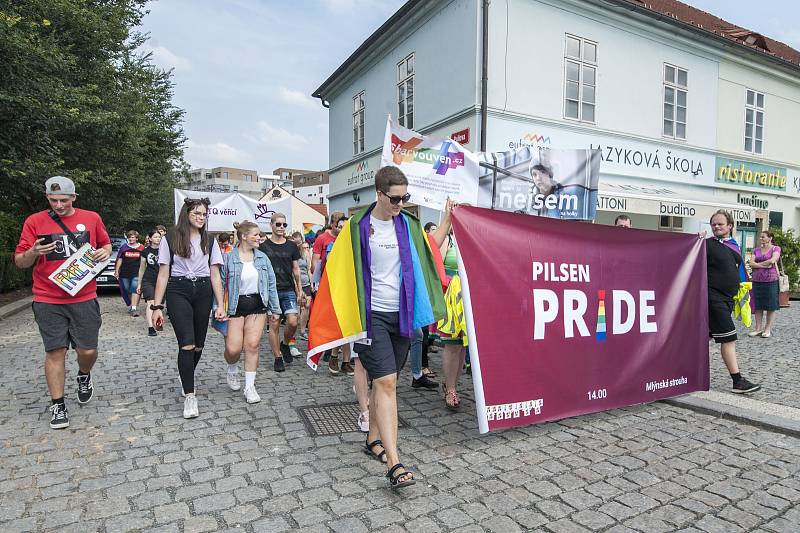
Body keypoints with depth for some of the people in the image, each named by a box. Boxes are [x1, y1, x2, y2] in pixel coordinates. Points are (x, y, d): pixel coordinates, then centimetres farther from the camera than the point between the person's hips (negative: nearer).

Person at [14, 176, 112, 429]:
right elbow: (20, 262, 3)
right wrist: (33, 252, -19)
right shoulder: (34, 221, 1)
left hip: (84, 298, 1)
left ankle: (84, 376, 36)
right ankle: (57, 405, 15)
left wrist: (105, 252, -4)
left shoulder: (91, 218, 4)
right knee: (55, 351, 2)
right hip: (48, 301, 0)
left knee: (87, 350, 2)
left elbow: (106, 244, 19)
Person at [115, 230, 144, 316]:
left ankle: (133, 308, -18)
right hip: (124, 273, 3)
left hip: (137, 273, -3)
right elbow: (119, 259, 9)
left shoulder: (141, 248, 3)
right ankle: (130, 305, 28)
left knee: (135, 289, -14)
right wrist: (116, 271, 4)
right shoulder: (124, 247, 7)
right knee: (126, 290, 11)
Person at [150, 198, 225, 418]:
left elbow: (215, 275, 8)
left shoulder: (210, 241, 10)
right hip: (178, 291, -3)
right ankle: (189, 396, -5)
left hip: (203, 292, 3)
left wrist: (220, 305, 1)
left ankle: (186, 379, 35)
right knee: (187, 344, -13)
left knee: (198, 345, 7)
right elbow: (163, 274, 1)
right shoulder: (170, 238, 2)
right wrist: (157, 306, -5)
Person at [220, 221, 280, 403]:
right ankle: (232, 371, 30)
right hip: (236, 306, -2)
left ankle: (250, 387, 9)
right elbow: (221, 284, -5)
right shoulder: (228, 258, -5)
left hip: (258, 305, 2)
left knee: (252, 345, -4)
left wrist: (275, 309, 8)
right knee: (233, 348, -5)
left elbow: (271, 284, 9)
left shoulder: (262, 258, 5)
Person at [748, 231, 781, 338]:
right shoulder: (756, 250, 14)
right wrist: (765, 265, -11)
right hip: (757, 281, 4)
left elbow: (772, 261, -14)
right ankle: (758, 329, 10)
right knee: (758, 306, 5)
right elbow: (751, 263, 1)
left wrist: (758, 264, -2)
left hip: (771, 281, -4)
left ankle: (768, 329, 6)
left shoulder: (776, 248, 2)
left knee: (771, 306, 0)